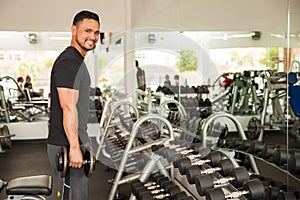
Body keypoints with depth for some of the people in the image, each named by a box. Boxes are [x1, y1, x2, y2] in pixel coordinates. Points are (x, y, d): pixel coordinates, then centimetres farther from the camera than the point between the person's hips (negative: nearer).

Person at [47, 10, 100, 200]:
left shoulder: (78, 62, 16)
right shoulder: (69, 62, -17)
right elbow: (68, 107, -24)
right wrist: (74, 147, -26)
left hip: (76, 142, 11)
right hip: (66, 145, -11)